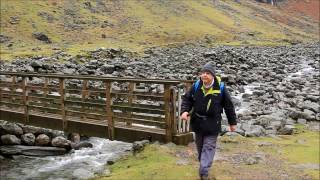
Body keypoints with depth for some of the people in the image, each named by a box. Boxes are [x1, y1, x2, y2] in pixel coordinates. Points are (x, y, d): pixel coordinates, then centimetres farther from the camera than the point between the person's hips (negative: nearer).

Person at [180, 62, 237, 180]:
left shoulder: (220, 88, -13)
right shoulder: (196, 86, -8)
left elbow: (228, 106, -4)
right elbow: (187, 99, 4)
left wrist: (232, 122, 2)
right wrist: (184, 111, -16)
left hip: (212, 124, -3)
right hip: (198, 121, 3)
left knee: (208, 147, -4)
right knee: (200, 145, 19)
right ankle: (203, 162, 41)